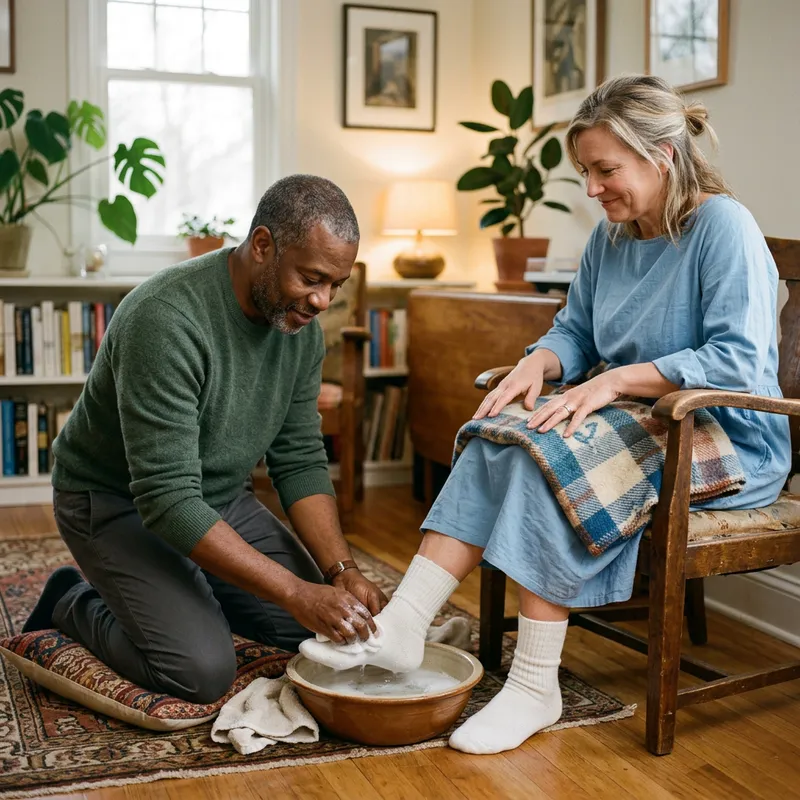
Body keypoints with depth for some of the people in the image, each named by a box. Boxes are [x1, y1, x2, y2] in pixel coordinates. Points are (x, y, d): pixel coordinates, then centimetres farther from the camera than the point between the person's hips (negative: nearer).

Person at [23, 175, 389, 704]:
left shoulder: (302, 326, -8)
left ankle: (185, 594, 18)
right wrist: (296, 592, -36)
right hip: (117, 503, -7)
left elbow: (300, 461, -3)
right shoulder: (166, 319, -32)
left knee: (324, 630, -2)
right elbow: (168, 500, -35)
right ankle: (75, 604, 6)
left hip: (221, 498, 7)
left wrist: (344, 572, -17)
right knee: (203, 672, -21)